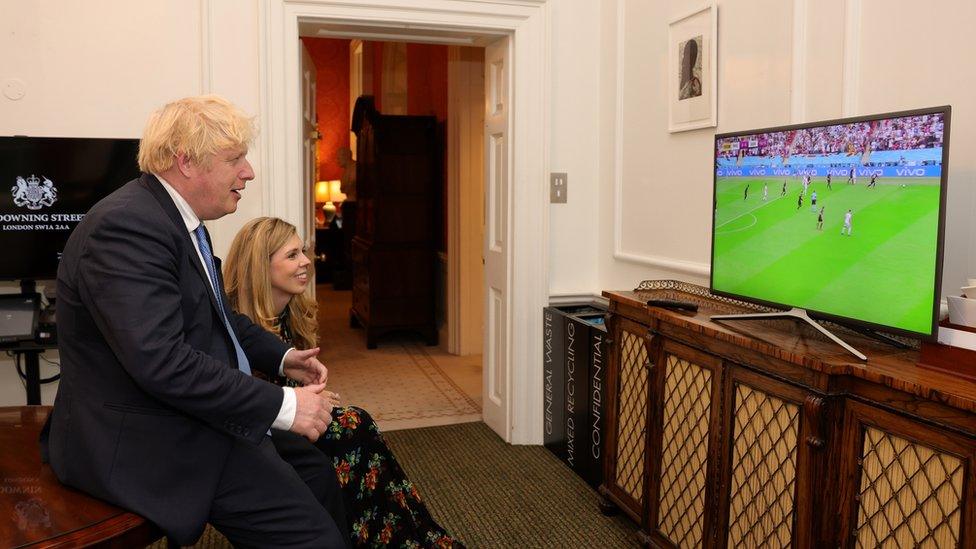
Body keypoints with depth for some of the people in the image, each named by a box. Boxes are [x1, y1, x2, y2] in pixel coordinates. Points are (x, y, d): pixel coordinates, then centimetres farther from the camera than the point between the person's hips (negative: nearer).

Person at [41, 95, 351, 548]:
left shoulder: (179, 218, 8)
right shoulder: (126, 227, -23)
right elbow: (161, 361, -30)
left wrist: (281, 356, 6)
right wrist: (282, 406, -26)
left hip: (186, 418, 10)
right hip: (145, 441, -10)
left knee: (315, 470, 14)